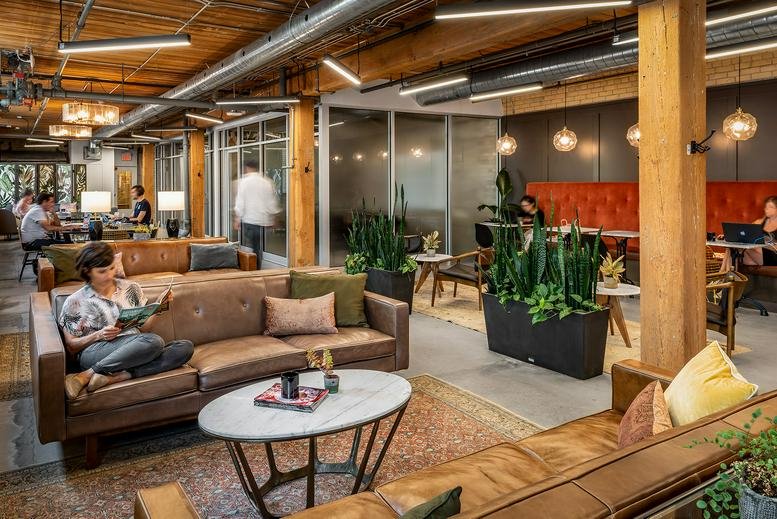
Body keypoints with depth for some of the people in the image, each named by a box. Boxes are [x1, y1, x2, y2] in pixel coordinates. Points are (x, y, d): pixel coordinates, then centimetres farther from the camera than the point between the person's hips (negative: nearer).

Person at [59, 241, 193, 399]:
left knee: (186, 347, -24)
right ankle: (85, 376, -29)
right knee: (154, 341, -34)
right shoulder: (75, 302, 6)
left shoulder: (131, 288, 15)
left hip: (136, 348, 5)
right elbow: (71, 347, 7)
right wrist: (98, 335, -11)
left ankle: (117, 376, -31)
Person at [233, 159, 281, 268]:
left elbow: (240, 202, -7)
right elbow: (272, 202, 7)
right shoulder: (267, 182, 4)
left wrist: (237, 219, 0)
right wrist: (272, 218, 17)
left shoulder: (244, 181, -4)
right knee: (260, 249, 10)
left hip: (249, 220, -3)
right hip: (264, 220, 3)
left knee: (250, 249, 5)